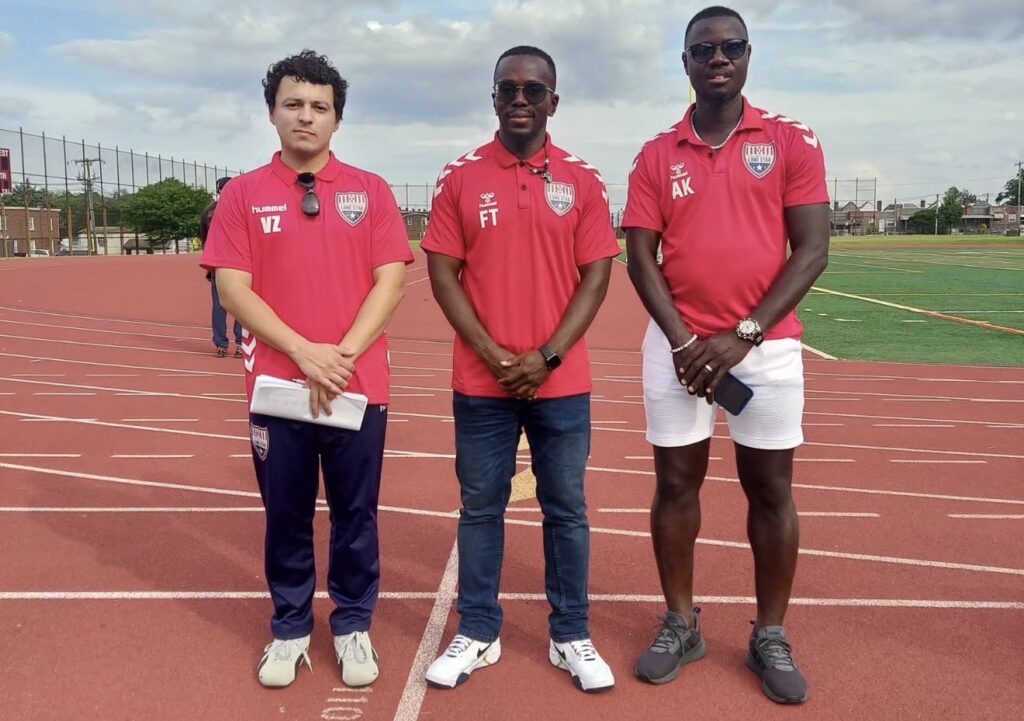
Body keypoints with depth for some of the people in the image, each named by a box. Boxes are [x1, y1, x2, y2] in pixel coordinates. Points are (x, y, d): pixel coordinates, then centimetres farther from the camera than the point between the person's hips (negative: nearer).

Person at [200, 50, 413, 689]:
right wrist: (305, 352, -15)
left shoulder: (371, 191, 5)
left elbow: (390, 282, -2)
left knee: (356, 515, 9)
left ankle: (354, 627, 26)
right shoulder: (244, 194, 4)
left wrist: (342, 356, -13)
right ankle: (290, 630, 27)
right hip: (277, 386, 0)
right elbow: (233, 288, -4)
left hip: (359, 388, 0)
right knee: (287, 516, 10)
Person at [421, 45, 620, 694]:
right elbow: (442, 273, 0)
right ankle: (477, 635, 23)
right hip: (481, 383, 0)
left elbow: (596, 276, 0)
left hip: (562, 382, 0)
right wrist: (493, 355, -10)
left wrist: (547, 356, -11)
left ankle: (572, 638, 23)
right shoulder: (461, 178, 3)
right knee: (480, 507, 9)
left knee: (567, 511, 8)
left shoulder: (582, 180, 3)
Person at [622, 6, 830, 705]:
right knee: (676, 482, 6)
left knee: (771, 489, 5)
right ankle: (681, 623, 22)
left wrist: (743, 334, -12)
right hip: (678, 344, 1)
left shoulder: (791, 141, 2)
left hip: (766, 345, -1)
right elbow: (640, 258, 2)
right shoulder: (656, 156, 6)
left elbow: (812, 250, -4)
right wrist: (683, 341, -11)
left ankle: (771, 637, 20)